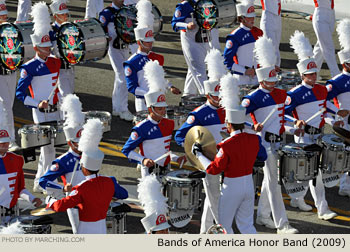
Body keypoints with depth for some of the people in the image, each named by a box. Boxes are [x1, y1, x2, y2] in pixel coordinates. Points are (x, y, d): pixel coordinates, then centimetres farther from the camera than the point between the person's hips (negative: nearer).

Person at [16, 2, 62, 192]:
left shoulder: (55, 62, 8)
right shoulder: (29, 68, -11)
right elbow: (20, 93, -11)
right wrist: (38, 104, -21)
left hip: (55, 112, 6)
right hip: (41, 114, -6)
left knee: (47, 149, 13)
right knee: (48, 150, -6)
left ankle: (40, 181, 25)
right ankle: (41, 184, 4)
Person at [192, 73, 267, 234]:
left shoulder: (227, 146, -23)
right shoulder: (254, 140, -5)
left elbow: (213, 169, -16)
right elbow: (262, 157, 12)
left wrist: (199, 154, -6)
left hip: (231, 188, -6)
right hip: (249, 185, 6)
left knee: (224, 226, 11)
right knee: (246, 224, 17)